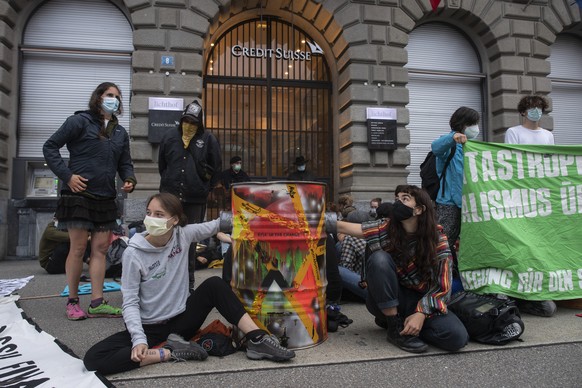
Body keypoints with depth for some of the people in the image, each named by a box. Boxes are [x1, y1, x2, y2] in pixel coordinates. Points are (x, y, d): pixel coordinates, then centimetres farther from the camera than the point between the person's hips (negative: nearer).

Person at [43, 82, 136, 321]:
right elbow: (50, 147, -3)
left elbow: (125, 164, 19)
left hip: (106, 199, 6)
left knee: (101, 249, 4)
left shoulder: (120, 132, 16)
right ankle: (72, 301, 12)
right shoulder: (80, 121, -1)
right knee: (78, 248, -1)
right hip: (79, 194, -6)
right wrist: (67, 175, -12)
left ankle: (97, 303, 9)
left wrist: (129, 180, -3)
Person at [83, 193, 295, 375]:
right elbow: (130, 302, -14)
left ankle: (257, 340, -22)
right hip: (150, 328, -2)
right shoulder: (133, 253, -16)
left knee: (214, 284, -21)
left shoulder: (183, 234, -8)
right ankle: (170, 352, -19)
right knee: (94, 359, -25)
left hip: (182, 319, 2)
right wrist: (139, 339, -27)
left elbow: (216, 225, 2)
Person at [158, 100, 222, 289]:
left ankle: (188, 281, 18)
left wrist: (205, 189, 4)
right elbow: (161, 165, 19)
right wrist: (169, 183, 15)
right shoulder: (169, 137, 7)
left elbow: (216, 168, 6)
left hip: (195, 199, -1)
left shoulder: (208, 140, 1)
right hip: (170, 196, 2)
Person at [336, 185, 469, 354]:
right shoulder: (386, 229, -8)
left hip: (421, 301, 1)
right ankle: (395, 326, -17)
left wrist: (421, 314, -24)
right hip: (386, 300, 0)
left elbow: (443, 286, -12)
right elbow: (343, 227, -16)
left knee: (457, 337, -25)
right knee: (379, 259, -29)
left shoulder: (437, 238, -10)